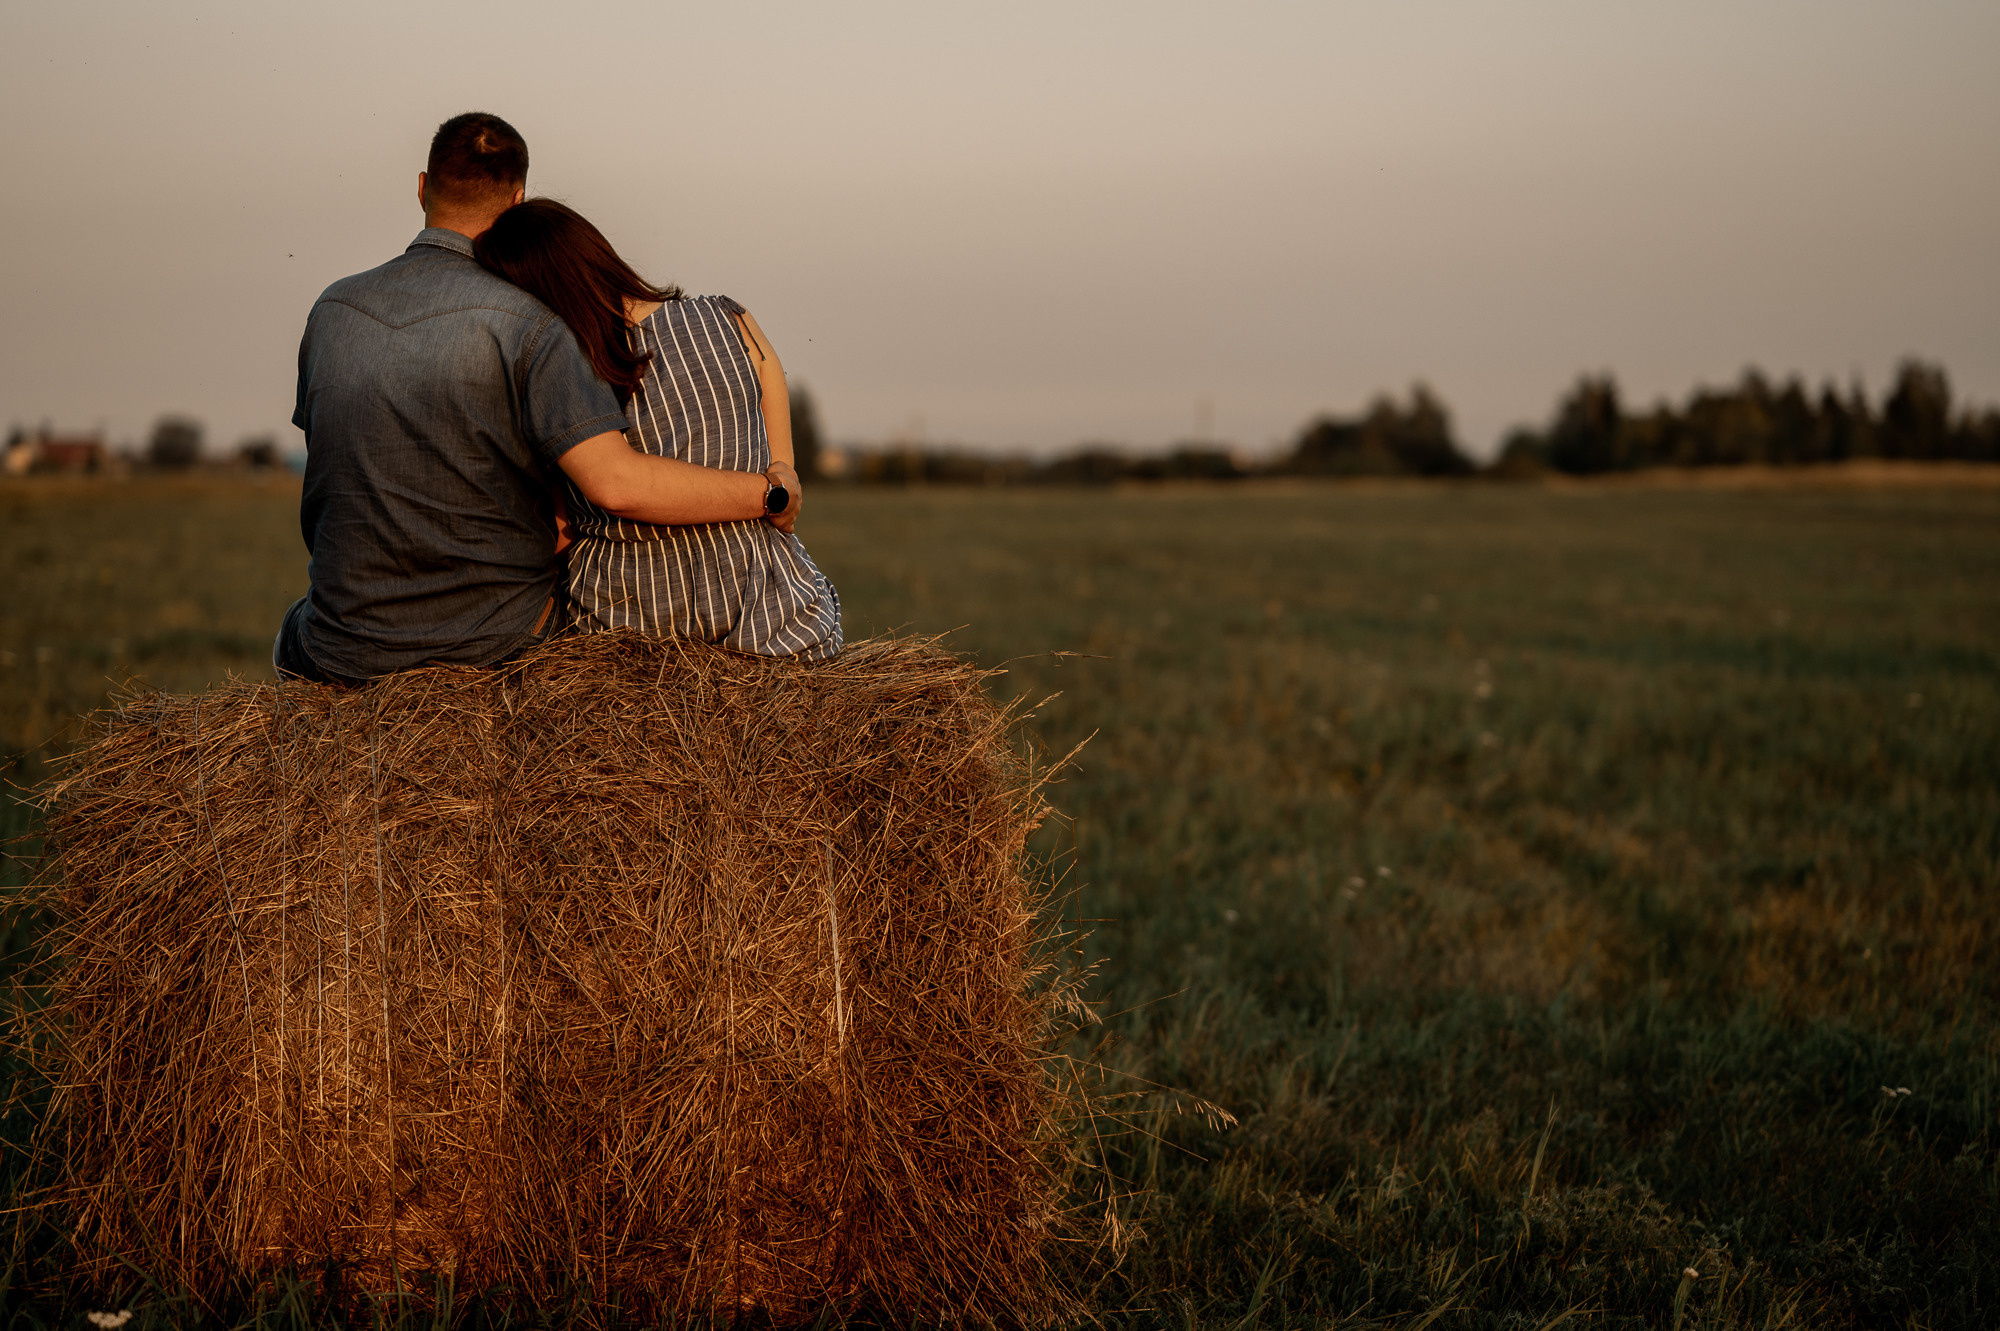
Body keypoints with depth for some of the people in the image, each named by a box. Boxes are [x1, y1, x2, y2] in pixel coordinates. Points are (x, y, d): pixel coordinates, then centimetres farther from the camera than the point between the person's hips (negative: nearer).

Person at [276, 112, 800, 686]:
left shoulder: (331, 310, 0)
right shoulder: (524, 323, -16)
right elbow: (615, 483, -27)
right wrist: (767, 492, -14)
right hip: (499, 640, -3)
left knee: (296, 629, 39)